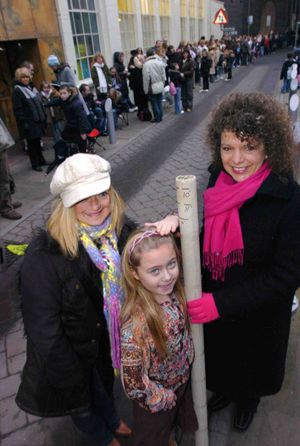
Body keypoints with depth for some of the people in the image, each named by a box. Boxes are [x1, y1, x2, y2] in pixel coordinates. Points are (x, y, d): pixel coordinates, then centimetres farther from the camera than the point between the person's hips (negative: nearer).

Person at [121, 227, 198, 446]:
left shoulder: (176, 292, -23)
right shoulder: (135, 324, -37)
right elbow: (134, 383, -26)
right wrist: (164, 397, -13)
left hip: (183, 380, 5)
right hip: (156, 398, -5)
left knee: (171, 424, 34)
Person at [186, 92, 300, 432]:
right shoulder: (218, 179, -13)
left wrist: (221, 303, -26)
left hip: (258, 315, -3)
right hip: (213, 305, 4)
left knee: (251, 363, 27)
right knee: (220, 358, 29)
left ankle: (248, 399, 61)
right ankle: (226, 391, 63)